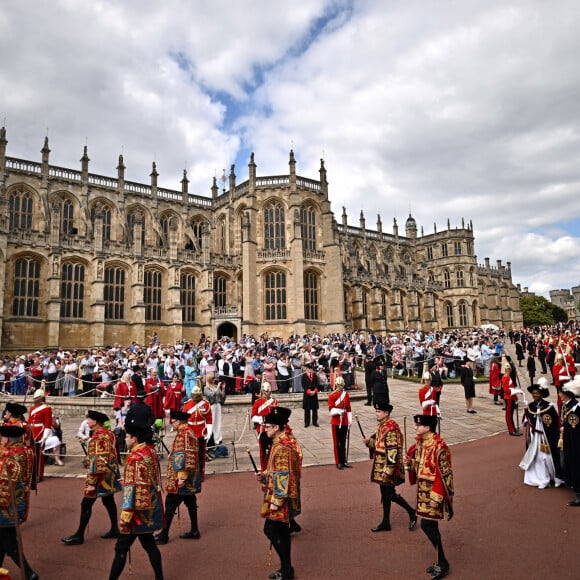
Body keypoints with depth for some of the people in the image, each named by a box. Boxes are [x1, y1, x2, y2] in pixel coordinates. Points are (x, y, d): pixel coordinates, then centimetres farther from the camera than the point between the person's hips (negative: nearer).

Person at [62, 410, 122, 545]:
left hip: (101, 477, -9)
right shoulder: (109, 433, 7)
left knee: (86, 504, 1)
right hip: (110, 475, 9)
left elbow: (96, 461, -24)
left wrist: (91, 482, -21)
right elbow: (113, 454, 15)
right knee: (109, 501, 17)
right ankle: (114, 530, 25)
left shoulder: (98, 437, -21)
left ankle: (79, 536, 11)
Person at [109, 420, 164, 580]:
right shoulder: (151, 451, 4)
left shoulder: (135, 458, -21)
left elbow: (131, 488, -23)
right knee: (149, 543, 17)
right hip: (150, 509, 9)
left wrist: (125, 516, -20)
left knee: (121, 548, 5)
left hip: (139, 510, -9)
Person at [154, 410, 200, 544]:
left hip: (179, 478, -10)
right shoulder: (189, 432, 13)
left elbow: (184, 457, -24)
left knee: (170, 505, 0)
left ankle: (164, 535, 8)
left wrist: (182, 476, -24)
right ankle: (194, 531, 22)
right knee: (190, 503, 14)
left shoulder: (183, 434, -18)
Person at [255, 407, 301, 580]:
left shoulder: (282, 447, -23)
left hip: (281, 498, -10)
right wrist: (264, 475, 3)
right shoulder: (279, 443, 8)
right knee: (281, 531, 16)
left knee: (270, 530, -2)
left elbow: (283, 476, -25)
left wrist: (276, 501, -22)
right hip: (282, 497, 10)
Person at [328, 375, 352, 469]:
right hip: (336, 422, -4)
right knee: (337, 442, 3)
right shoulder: (332, 395, -7)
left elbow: (349, 409, 10)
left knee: (343, 442, 11)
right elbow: (331, 409, -13)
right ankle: (338, 462, 12)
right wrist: (339, 411, -31)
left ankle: (344, 461, 20)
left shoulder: (346, 394, 6)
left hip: (345, 422, 4)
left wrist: (350, 421, 8)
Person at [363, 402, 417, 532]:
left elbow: (393, 451, -23)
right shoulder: (381, 426, 8)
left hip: (389, 466, -9)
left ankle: (411, 512, 19)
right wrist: (369, 441, -2)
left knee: (389, 494, 0)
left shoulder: (391, 428, -21)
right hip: (380, 466, 9)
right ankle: (385, 523, 25)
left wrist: (388, 470, -24)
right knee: (385, 494, 15)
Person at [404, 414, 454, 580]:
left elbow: (444, 474, -20)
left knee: (427, 524, -7)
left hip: (434, 492, -8)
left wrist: (436, 497, -20)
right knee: (431, 525, 15)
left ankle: (442, 563, 10)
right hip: (423, 490, 8)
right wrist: (409, 462, -6)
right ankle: (440, 561, 30)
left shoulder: (439, 446, -22)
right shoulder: (420, 442, 3)